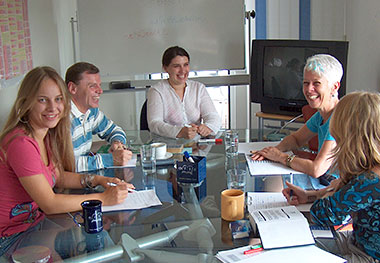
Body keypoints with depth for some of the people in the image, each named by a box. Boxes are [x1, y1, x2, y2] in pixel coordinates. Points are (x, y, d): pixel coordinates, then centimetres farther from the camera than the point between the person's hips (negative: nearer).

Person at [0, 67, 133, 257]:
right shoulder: (21, 143, -26)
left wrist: (98, 180, -2)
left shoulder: (45, 134, 3)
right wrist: (103, 198, -20)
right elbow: (49, 204, -24)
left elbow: (57, 176, 13)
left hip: (37, 223, 8)